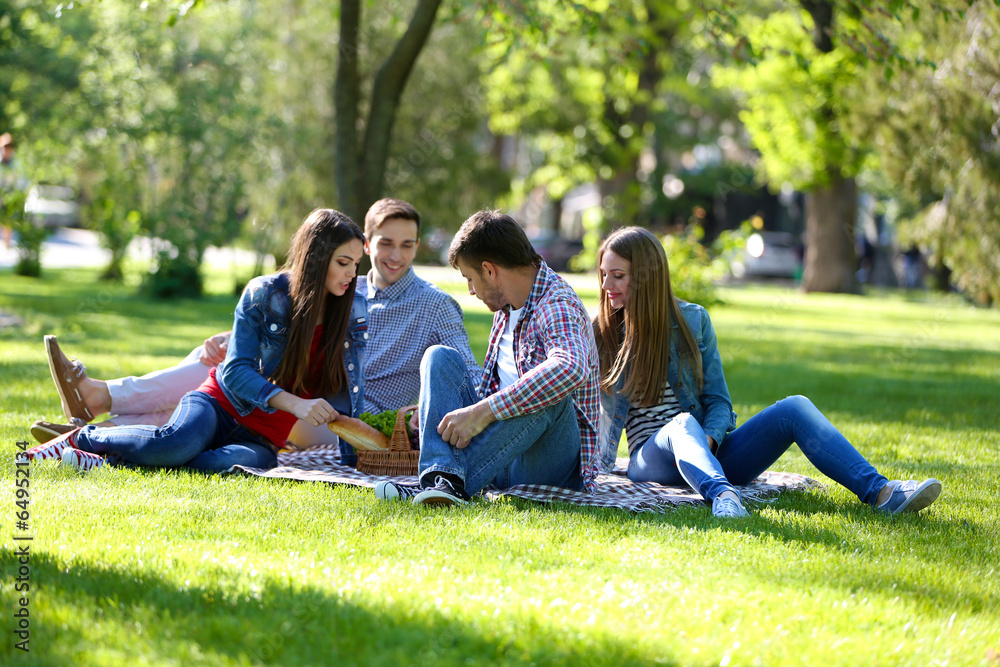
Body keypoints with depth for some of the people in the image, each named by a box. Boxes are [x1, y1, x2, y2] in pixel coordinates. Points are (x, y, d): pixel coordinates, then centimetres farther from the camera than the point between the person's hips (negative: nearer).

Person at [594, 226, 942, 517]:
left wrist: (709, 439, -13)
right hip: (652, 459, -3)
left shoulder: (692, 320, 11)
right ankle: (723, 496, -68)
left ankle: (880, 491, -33)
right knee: (683, 423, -37)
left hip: (708, 451, 3)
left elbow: (717, 399, 6)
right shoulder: (598, 336, 7)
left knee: (794, 407, -19)